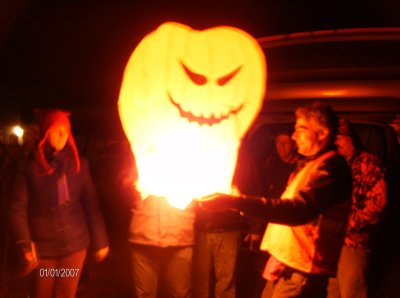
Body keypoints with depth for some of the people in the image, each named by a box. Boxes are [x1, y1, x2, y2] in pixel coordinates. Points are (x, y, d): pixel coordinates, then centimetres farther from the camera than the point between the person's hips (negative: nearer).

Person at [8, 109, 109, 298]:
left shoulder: (79, 164, 4)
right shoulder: (30, 167, -2)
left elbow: (91, 205, 4)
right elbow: (17, 208, -6)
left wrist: (100, 240, 3)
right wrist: (24, 244, -19)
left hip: (75, 243, 1)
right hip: (43, 246, -1)